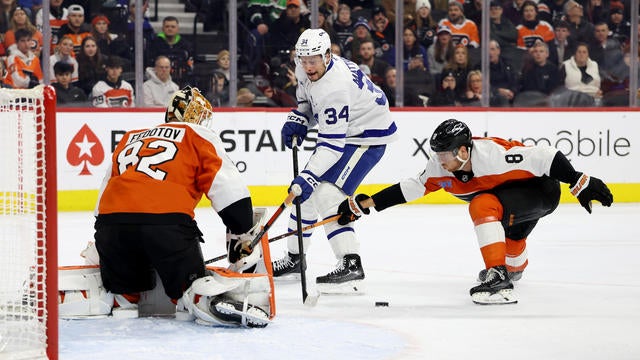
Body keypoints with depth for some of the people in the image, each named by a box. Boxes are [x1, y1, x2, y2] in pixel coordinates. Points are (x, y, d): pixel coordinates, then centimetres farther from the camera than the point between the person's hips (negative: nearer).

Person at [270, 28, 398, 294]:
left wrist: (308, 177, -38)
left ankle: (351, 264, -29)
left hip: (369, 136, -10)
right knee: (307, 185, 13)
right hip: (339, 131, 10)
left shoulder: (334, 87, -33)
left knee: (326, 193, -23)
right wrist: (297, 119, -1)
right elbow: (308, 100, 18)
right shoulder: (307, 71, -5)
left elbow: (332, 145, -34)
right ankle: (294, 257, 29)